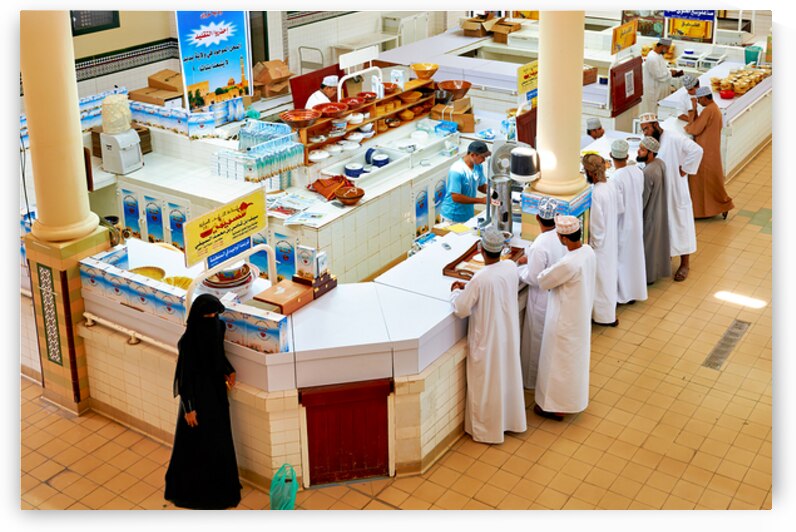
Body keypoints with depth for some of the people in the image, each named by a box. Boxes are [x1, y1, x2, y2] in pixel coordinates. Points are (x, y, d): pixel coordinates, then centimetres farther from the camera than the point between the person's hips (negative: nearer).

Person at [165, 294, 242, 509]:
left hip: (216, 391, 7)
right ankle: (193, 490, 27)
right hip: (198, 394, -7)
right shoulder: (188, 341, -25)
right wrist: (189, 407, -16)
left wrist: (228, 371, -2)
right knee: (198, 444, 8)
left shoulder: (218, 327, -6)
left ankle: (219, 483, 39)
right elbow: (184, 375, -19)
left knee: (219, 439, 20)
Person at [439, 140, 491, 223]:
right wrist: (481, 200, -24)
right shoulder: (457, 170, -25)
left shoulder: (478, 167, -2)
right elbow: (456, 197, -26)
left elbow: (481, 186, 13)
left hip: (469, 215, 7)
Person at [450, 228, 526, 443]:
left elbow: (461, 309, -21)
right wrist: (470, 288, 10)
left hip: (487, 338, -6)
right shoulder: (511, 267, -9)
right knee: (508, 376, 23)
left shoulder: (480, 279, -28)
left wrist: (456, 292, -2)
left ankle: (488, 429, 25)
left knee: (487, 384, 10)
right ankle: (511, 419, 41)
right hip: (509, 334, 6)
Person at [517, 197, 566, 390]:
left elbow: (533, 278, -24)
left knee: (538, 340, 13)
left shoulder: (540, 246, -32)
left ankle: (534, 380, 31)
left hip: (543, 299, -7)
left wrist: (519, 270, -6)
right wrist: (530, 259, 9)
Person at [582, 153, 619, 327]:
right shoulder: (611, 187, -3)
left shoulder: (595, 194, -28)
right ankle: (610, 308, 40)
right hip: (612, 239, 8)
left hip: (601, 243, -8)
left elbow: (597, 223, -25)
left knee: (602, 277, 7)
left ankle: (606, 315, 21)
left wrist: (594, 244, -11)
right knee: (609, 273, 23)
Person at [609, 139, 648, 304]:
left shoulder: (615, 179, -28)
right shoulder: (638, 171, -7)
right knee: (634, 255, 19)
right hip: (636, 221, 6)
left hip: (622, 225, -6)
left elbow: (618, 209, -24)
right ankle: (635, 291, 33)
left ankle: (621, 294, 21)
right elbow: (640, 196, 6)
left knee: (620, 258, 9)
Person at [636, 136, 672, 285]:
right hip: (660, 211, 9)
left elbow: (642, 200, -24)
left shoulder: (648, 173, -31)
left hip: (649, 215, -9)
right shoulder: (660, 163, -4)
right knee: (657, 241, 24)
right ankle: (659, 269, 40)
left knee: (648, 246, 9)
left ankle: (648, 276, 23)